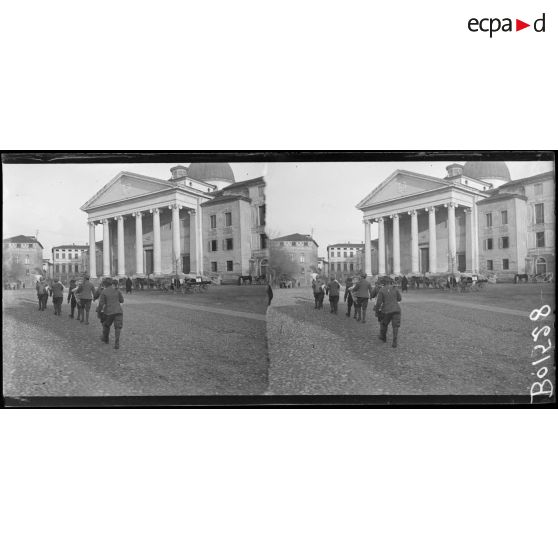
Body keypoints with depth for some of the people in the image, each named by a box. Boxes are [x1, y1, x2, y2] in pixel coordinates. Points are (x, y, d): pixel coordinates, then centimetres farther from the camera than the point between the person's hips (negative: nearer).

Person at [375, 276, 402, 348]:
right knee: (395, 326, 5)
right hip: (396, 309, 1)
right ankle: (395, 341, -9)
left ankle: (383, 337, 42)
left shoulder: (381, 290, -7)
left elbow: (379, 302, -10)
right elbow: (399, 298, 12)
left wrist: (377, 310, 4)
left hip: (387, 310, -1)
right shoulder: (395, 289, 0)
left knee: (384, 323, 23)